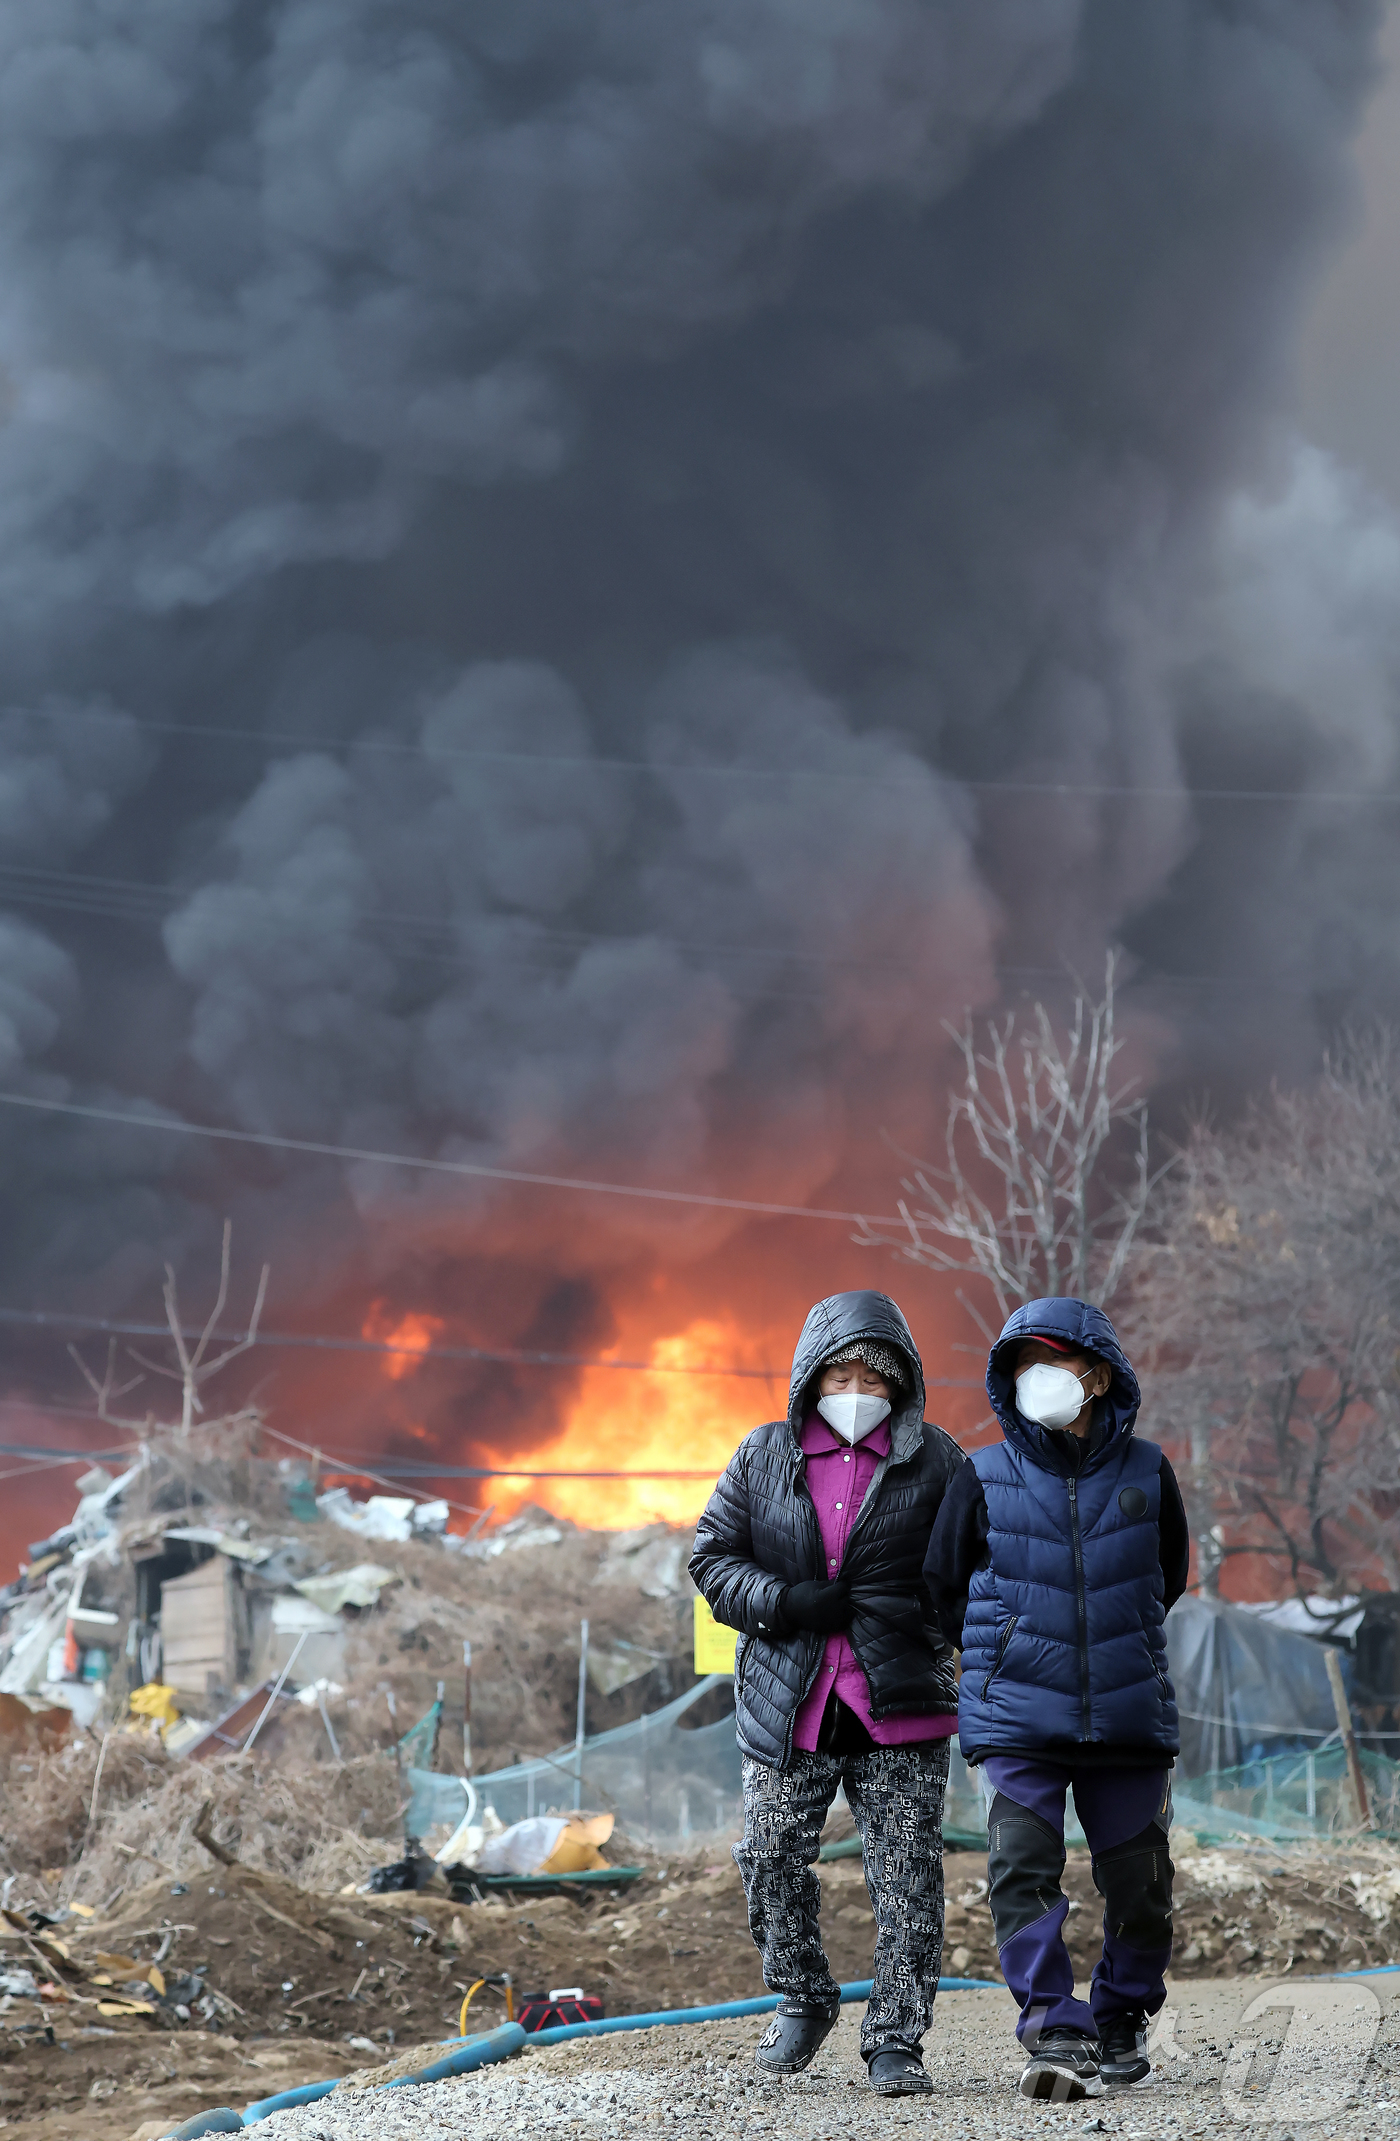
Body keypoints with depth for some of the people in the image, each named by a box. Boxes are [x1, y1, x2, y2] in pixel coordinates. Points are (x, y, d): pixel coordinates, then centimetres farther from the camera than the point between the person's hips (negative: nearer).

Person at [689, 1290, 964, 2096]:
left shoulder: (935, 1462, 3)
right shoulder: (763, 1457, 7)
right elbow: (713, 1557, 7)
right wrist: (782, 1603, -10)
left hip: (900, 1705, -2)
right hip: (787, 1702, 2)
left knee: (908, 1877, -4)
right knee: (773, 1860, 5)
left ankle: (896, 2040, 4)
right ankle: (805, 2000, 29)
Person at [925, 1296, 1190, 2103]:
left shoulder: (1147, 1474, 2)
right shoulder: (984, 1480, -1)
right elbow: (944, 1591, 11)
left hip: (1128, 1712, 1)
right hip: (1019, 1718, -1)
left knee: (1139, 1878, 6)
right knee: (1024, 1869, -15)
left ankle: (1123, 2019, 28)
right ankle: (1057, 2034, -15)